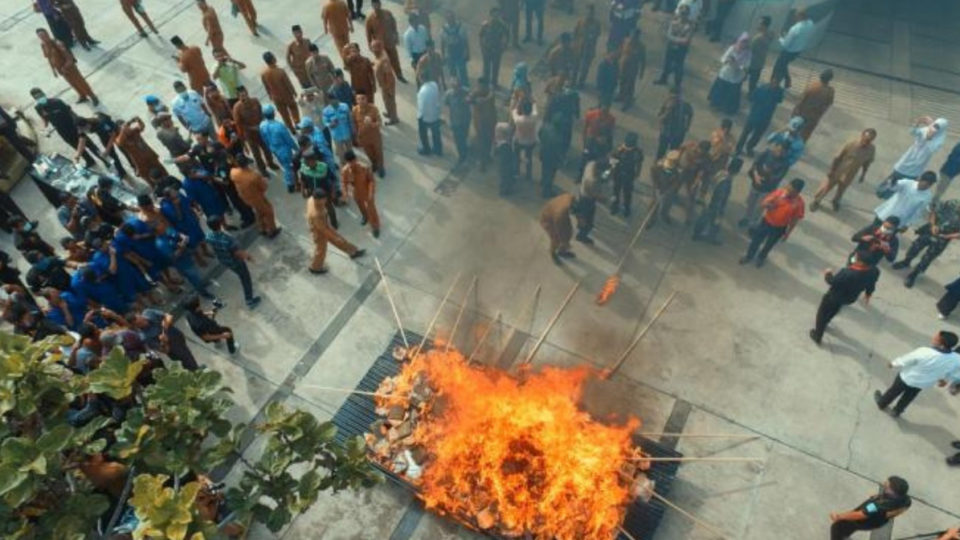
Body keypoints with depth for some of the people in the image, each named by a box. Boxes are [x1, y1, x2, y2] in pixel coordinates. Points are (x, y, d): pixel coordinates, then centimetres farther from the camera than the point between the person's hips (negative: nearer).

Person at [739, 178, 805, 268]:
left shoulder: (799, 203, -23)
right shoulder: (779, 192, -21)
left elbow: (795, 219, -9)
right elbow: (762, 204, -19)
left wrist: (787, 233, -2)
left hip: (779, 228, -1)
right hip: (766, 222, 1)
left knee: (769, 245, 23)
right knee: (756, 240, 19)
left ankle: (761, 257, 54)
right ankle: (749, 256, 47)